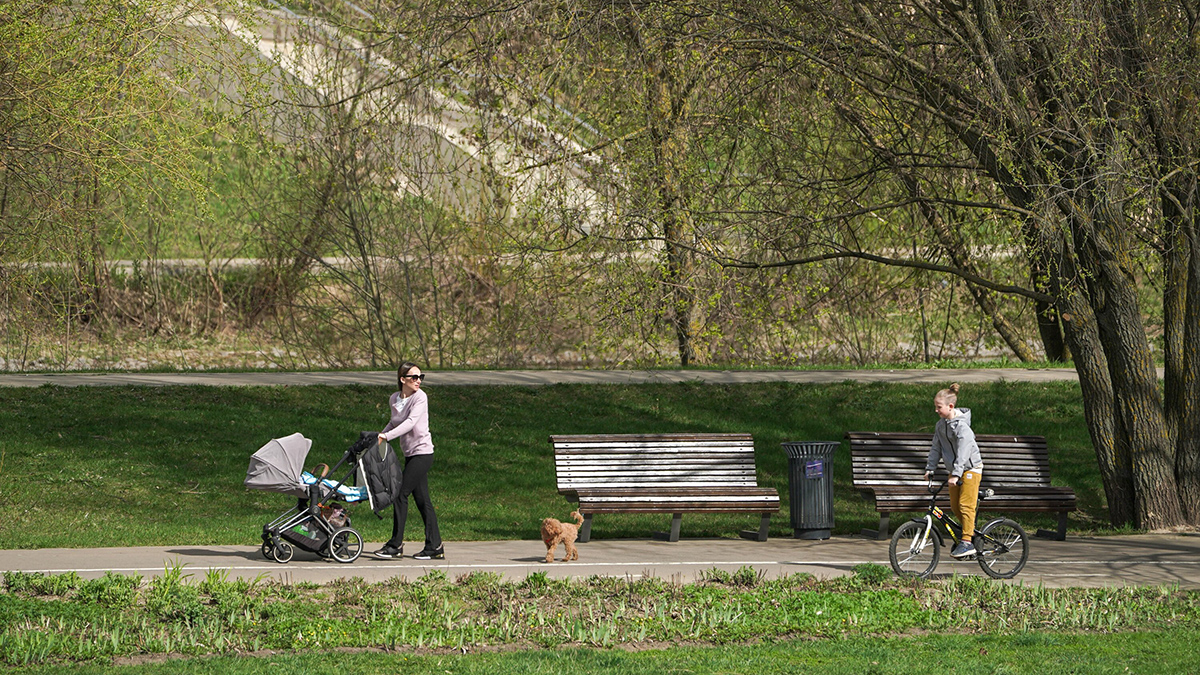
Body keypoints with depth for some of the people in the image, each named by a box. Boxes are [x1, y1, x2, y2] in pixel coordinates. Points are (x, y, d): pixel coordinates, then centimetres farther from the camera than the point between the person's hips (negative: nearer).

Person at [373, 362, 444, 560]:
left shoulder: (420, 397, -12)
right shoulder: (394, 399, 9)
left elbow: (411, 422, -24)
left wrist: (387, 436, -32)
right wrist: (379, 436, 10)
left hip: (422, 452, -7)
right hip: (409, 454, 7)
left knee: (401, 494, -10)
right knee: (422, 499, 7)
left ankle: (396, 544, -4)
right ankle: (435, 546, 10)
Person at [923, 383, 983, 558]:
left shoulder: (962, 425, -22)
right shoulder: (941, 425, 4)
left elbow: (963, 451, -27)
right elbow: (936, 448, 12)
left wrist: (956, 474, -32)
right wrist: (929, 468, 6)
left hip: (970, 468, -8)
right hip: (955, 470, 8)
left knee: (966, 505, -11)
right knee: (954, 506, 9)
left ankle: (967, 542, -12)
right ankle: (970, 531, 26)